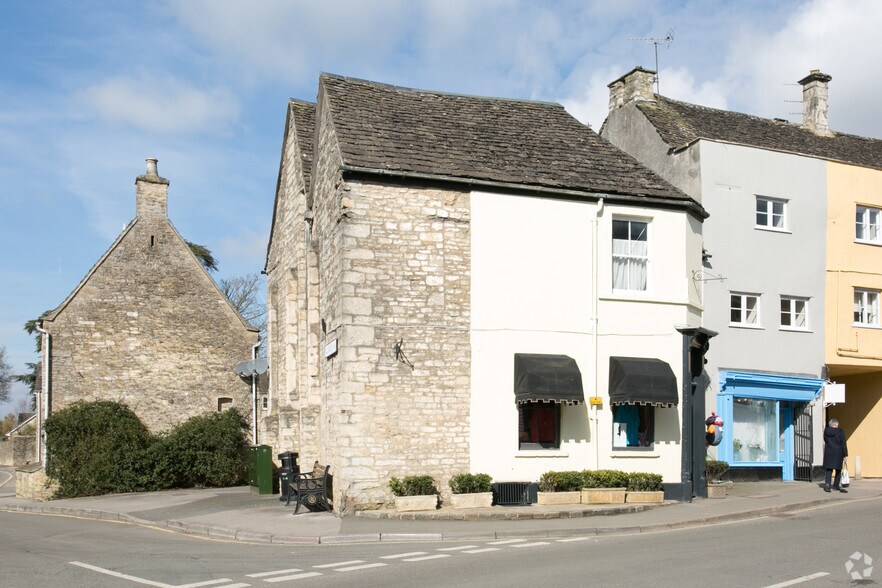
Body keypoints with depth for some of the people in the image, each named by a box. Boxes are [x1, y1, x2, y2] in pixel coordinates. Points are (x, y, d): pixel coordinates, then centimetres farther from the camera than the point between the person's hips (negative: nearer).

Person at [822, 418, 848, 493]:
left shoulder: (826, 431, 1)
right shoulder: (840, 431, -9)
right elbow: (843, 443, -8)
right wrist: (845, 454, -5)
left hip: (828, 452, 2)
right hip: (838, 452, -2)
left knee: (828, 469, 5)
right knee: (838, 469, 11)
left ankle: (827, 483, -16)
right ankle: (836, 486, 15)